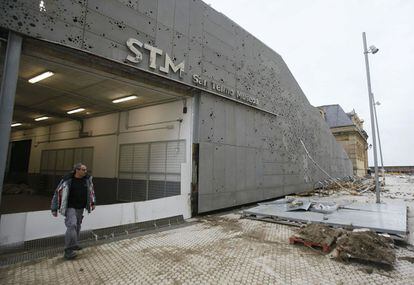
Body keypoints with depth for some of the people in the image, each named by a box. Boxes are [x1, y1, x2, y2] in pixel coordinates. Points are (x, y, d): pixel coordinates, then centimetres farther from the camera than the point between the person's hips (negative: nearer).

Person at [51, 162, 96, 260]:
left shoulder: (87, 179, -2)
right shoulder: (67, 180, -15)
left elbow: (91, 190, 14)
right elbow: (58, 193, -8)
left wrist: (92, 202, 13)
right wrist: (54, 209, -5)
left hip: (80, 208, 5)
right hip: (70, 207, -5)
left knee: (77, 226, 14)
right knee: (72, 225, -18)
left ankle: (74, 244, 33)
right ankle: (68, 251, -11)